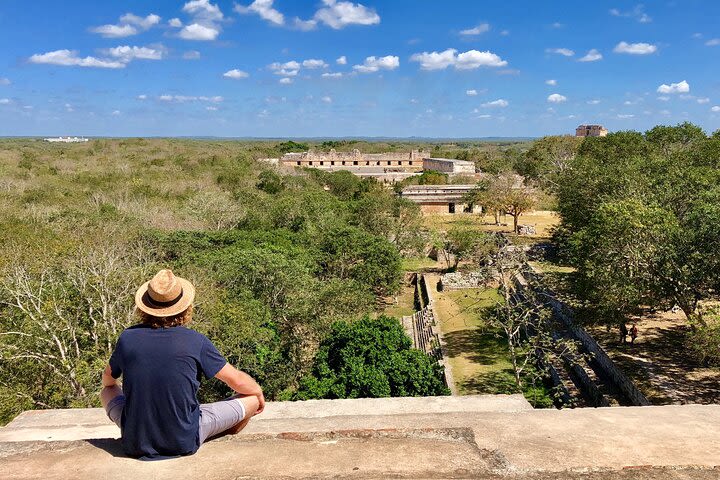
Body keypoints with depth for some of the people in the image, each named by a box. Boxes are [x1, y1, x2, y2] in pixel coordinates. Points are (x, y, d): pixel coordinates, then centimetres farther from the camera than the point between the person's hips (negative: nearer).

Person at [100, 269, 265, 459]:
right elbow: (238, 381, -2)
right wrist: (259, 392, 21)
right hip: (185, 442, -3)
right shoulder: (196, 342, -12)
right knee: (251, 399, 11)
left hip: (136, 443, 3)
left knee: (108, 392, 29)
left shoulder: (127, 338, -5)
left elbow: (108, 379, 16)